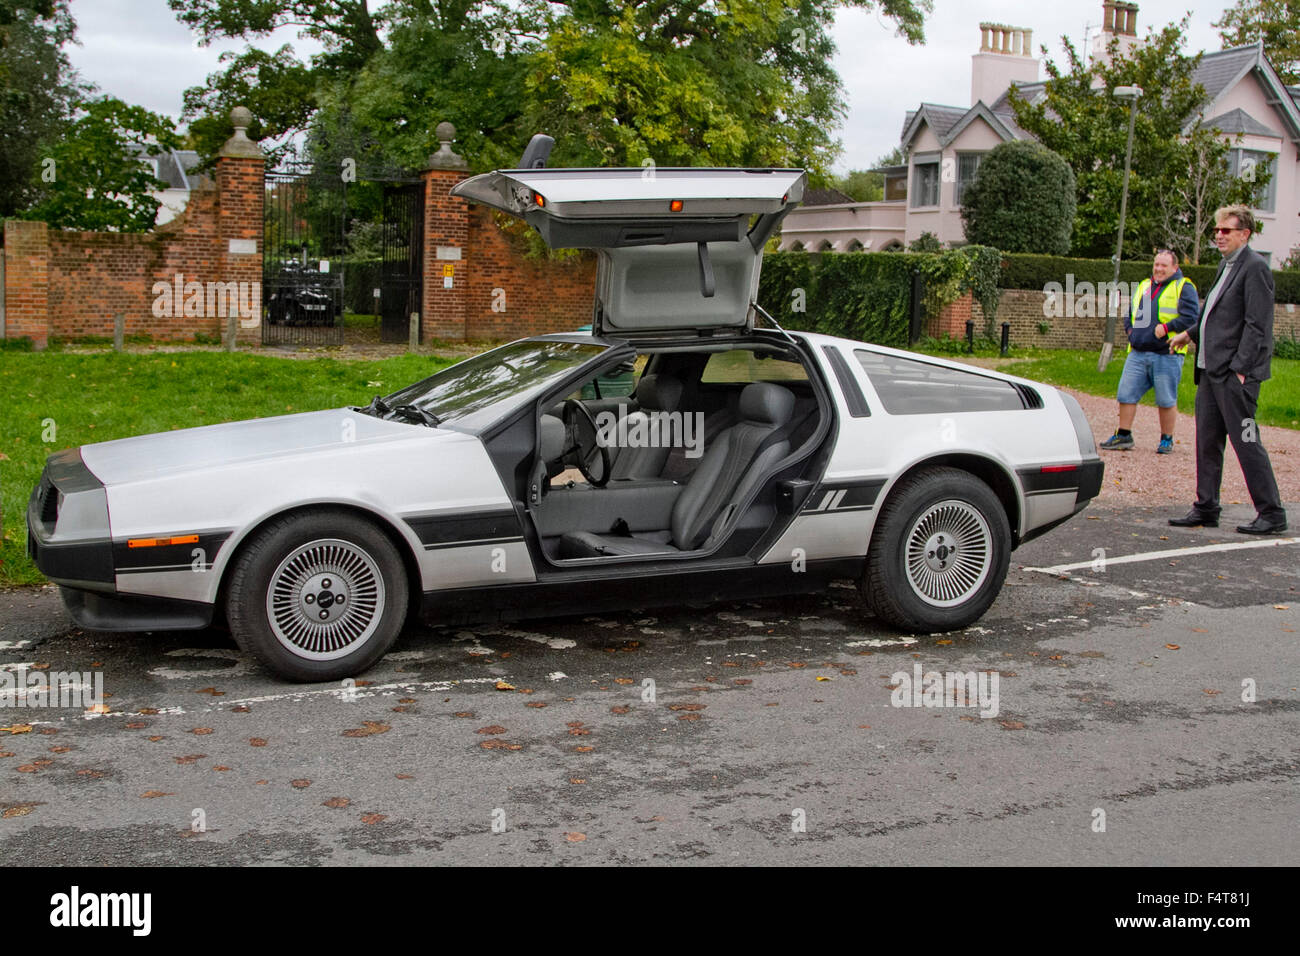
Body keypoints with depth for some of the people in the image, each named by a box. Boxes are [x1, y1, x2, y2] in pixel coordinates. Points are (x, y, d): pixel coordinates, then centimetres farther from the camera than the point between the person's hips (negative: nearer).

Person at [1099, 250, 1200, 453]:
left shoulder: (1184, 288, -1)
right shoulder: (1144, 286, 18)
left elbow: (1191, 316, -12)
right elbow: (1130, 313, 28)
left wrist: (1166, 327, -17)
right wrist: (1130, 330, 11)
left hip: (1166, 355, -6)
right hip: (1138, 353, 6)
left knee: (1166, 400, 1)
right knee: (1126, 394, 4)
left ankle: (1167, 440, 13)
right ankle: (1123, 436, 13)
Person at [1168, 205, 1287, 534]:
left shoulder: (1254, 267, -12)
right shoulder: (1227, 265, 16)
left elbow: (1257, 325, -17)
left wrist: (1240, 368, -21)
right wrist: (1191, 334, 27)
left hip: (1236, 372, -9)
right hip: (1211, 370, 9)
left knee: (1246, 443, -6)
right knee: (1206, 441, 12)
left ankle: (1272, 514, 3)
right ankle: (1205, 508, 20)